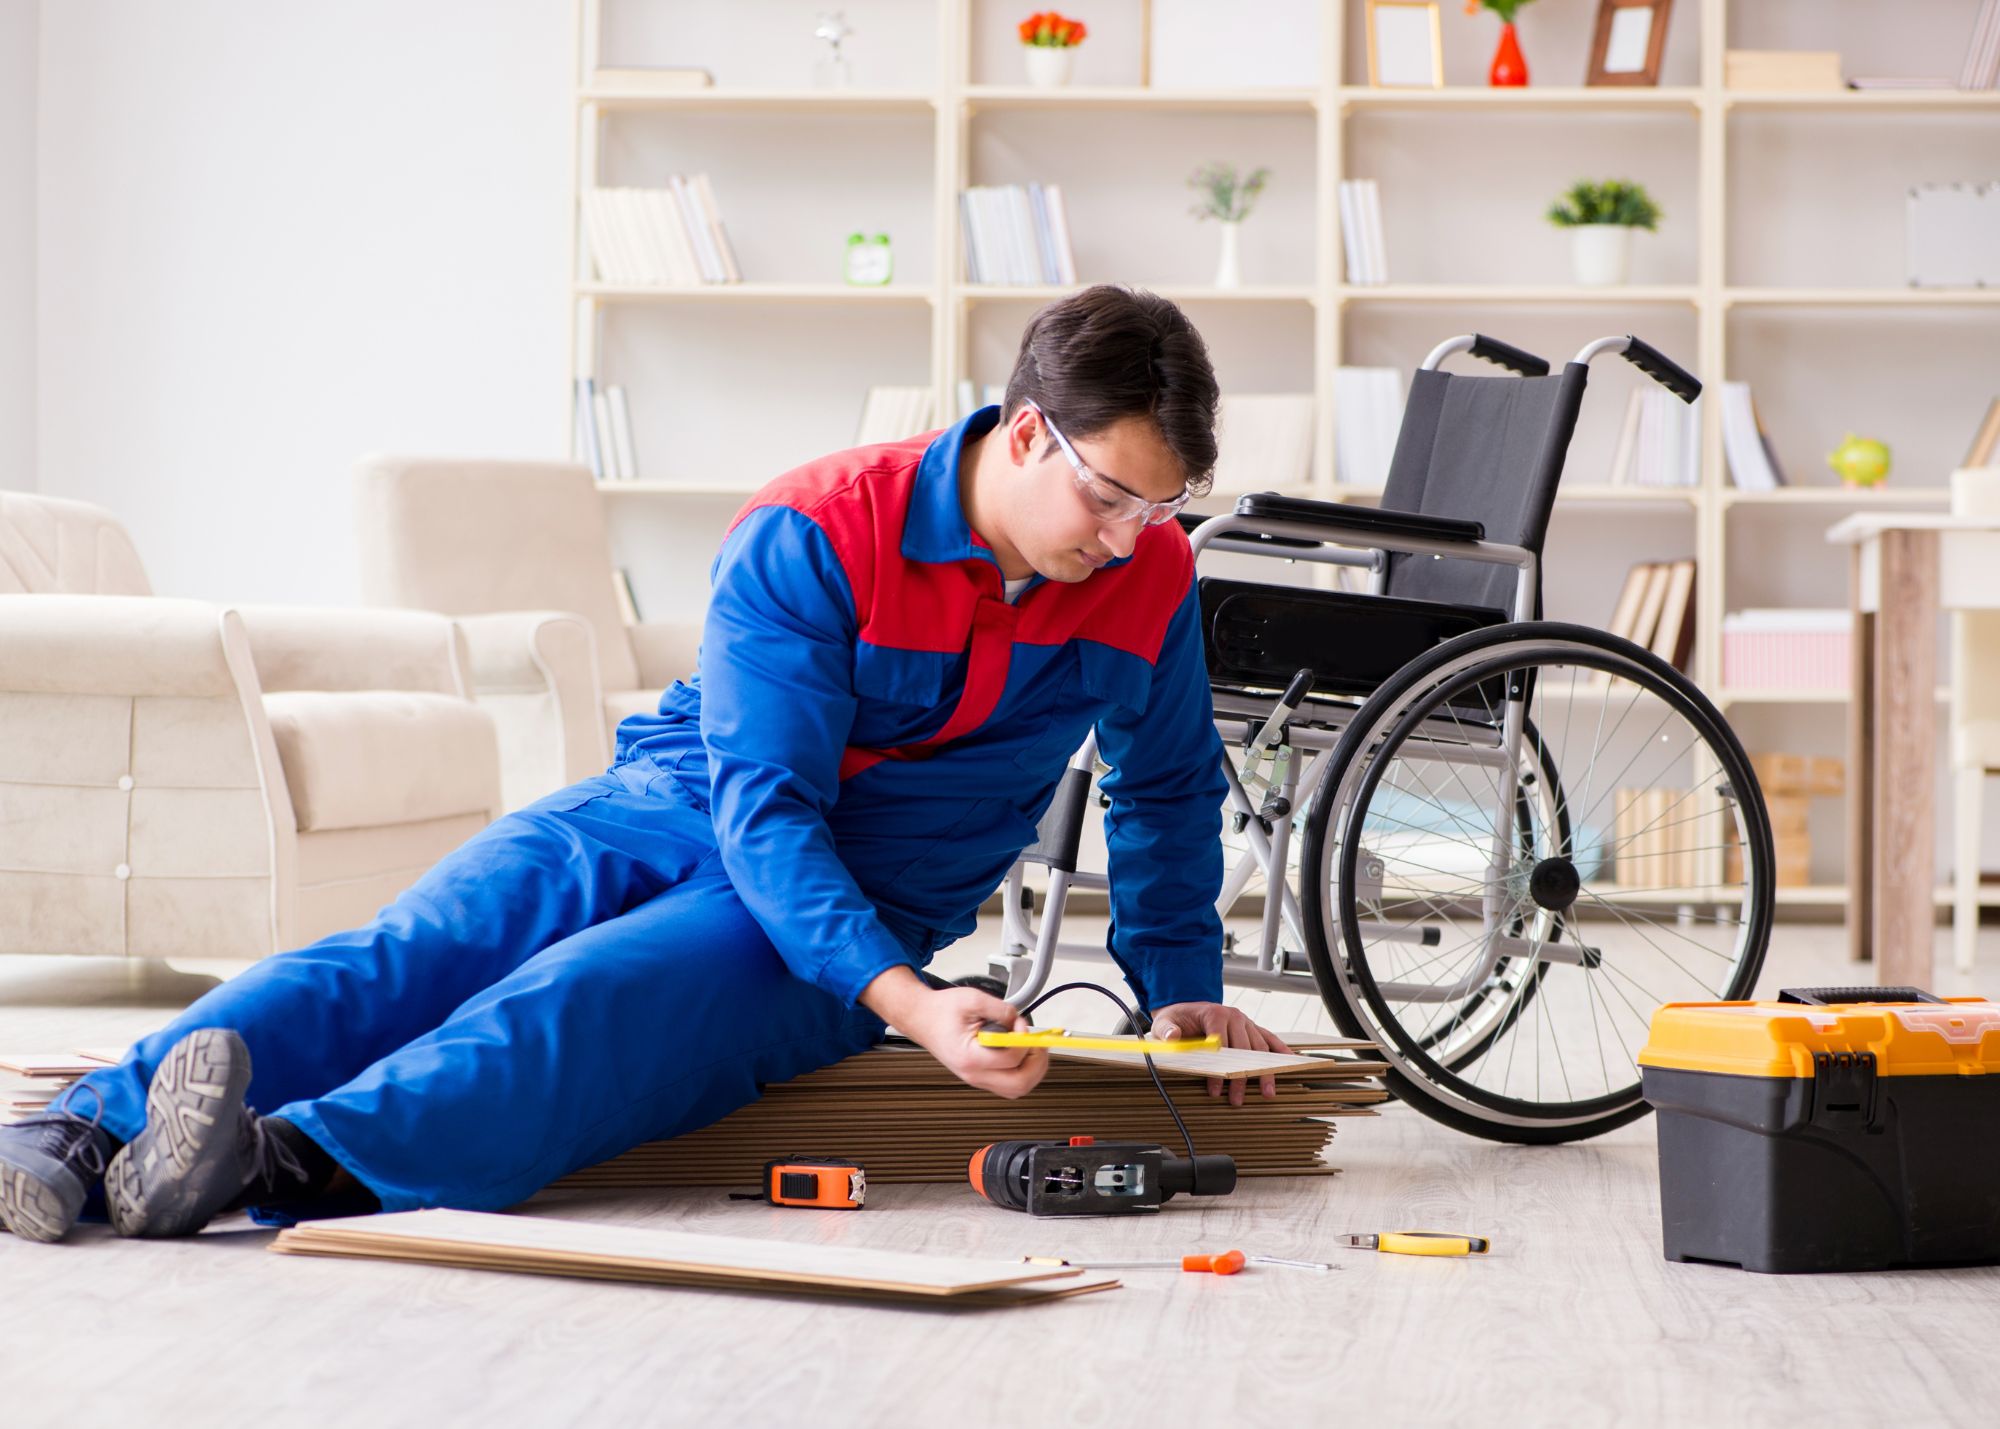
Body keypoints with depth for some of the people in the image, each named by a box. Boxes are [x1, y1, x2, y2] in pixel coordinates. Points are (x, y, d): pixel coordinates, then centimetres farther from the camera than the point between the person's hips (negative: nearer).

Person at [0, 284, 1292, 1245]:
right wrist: (911, 1007, -35)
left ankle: (295, 1164, -59)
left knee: (587, 1003, -33)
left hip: (862, 916, -1)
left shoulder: (1152, 579, -2)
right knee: (402, 960, -27)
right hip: (675, 812, 1)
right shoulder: (810, 537, -15)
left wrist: (1182, 990, 12)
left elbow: (1171, 790, 19)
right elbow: (765, 807, -22)